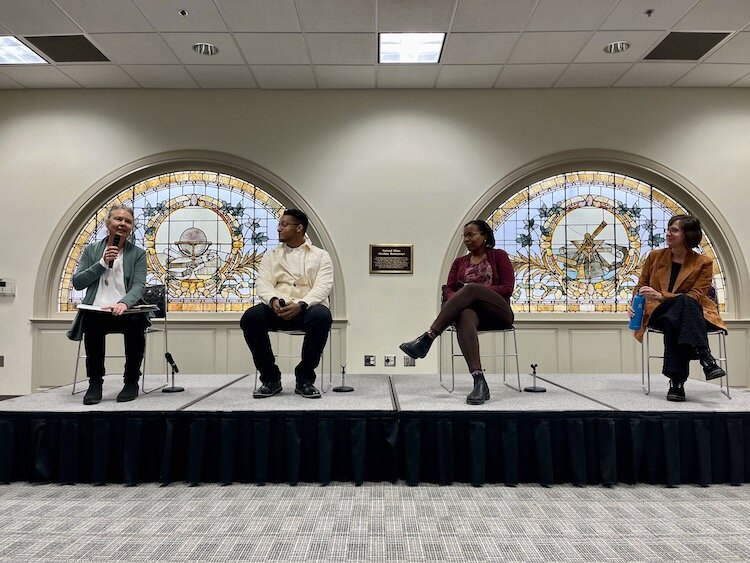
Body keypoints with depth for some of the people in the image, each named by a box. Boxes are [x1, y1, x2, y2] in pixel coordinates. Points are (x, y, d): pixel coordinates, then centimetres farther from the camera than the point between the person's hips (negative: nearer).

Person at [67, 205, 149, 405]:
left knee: (136, 322, -35)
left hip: (125, 311, 0)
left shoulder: (138, 254, 11)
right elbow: (77, 282, 7)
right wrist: (102, 263, -5)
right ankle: (95, 382, -18)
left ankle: (131, 381, -16)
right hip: (96, 311, 0)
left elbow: (138, 286, -3)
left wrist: (124, 303, -25)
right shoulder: (91, 250, 15)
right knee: (91, 321, -36)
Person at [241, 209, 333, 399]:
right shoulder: (270, 255, 19)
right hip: (277, 308, 2)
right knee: (250, 317, -29)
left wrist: (301, 305, -24)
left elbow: (323, 286, -4)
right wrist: (273, 301, -20)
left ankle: (305, 379, -18)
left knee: (321, 316, -37)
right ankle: (270, 378, -12)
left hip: (307, 308, -2)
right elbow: (263, 283, 5)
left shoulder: (320, 255, 11)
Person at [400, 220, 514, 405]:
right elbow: (448, 290, 11)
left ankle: (427, 339, -42)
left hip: (498, 313, -2)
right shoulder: (459, 262, 22)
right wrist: (458, 300, -13)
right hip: (473, 311, 2)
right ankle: (479, 382, -54)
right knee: (464, 316, -39)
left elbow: (507, 288, 0)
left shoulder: (498, 256, 11)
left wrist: (478, 290, -14)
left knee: (471, 288, -34)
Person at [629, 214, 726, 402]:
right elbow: (641, 286, 16)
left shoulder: (703, 263, 4)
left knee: (673, 322, -40)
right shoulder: (655, 256, 12)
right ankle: (705, 357, -46)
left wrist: (661, 296, -24)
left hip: (693, 315, -1)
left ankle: (676, 381, -45)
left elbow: (695, 295, -9)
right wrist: (635, 303, -8)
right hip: (659, 313, 1)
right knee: (683, 301, -36)